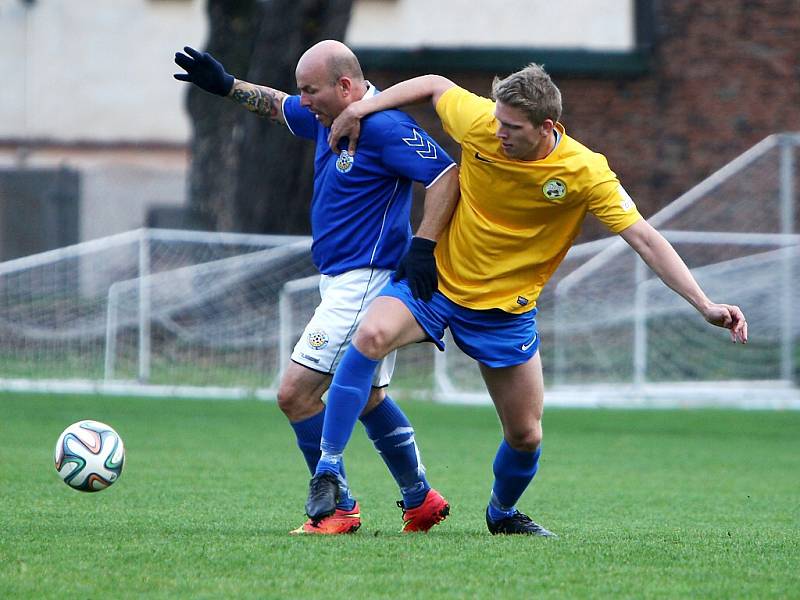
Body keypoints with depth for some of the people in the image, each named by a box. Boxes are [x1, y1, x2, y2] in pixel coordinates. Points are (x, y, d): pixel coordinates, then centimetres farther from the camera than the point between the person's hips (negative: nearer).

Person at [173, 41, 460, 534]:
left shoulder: (384, 127, -20)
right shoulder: (329, 117, 9)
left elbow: (448, 175, -24)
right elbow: (280, 107, 28)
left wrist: (422, 247, -28)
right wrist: (225, 85, 17)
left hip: (362, 283, -11)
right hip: (344, 282, 11)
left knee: (295, 393, -11)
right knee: (368, 397, 22)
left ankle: (338, 507, -3)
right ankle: (421, 500, 31)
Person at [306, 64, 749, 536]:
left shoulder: (586, 174, -20)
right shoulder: (480, 122, -16)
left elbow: (644, 238, -20)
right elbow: (435, 85, 4)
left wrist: (706, 305, -27)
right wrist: (363, 108, -2)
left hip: (506, 311, 0)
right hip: (437, 281, 0)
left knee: (525, 435, 4)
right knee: (372, 335, -29)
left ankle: (503, 512, 38)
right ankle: (328, 471, -22)